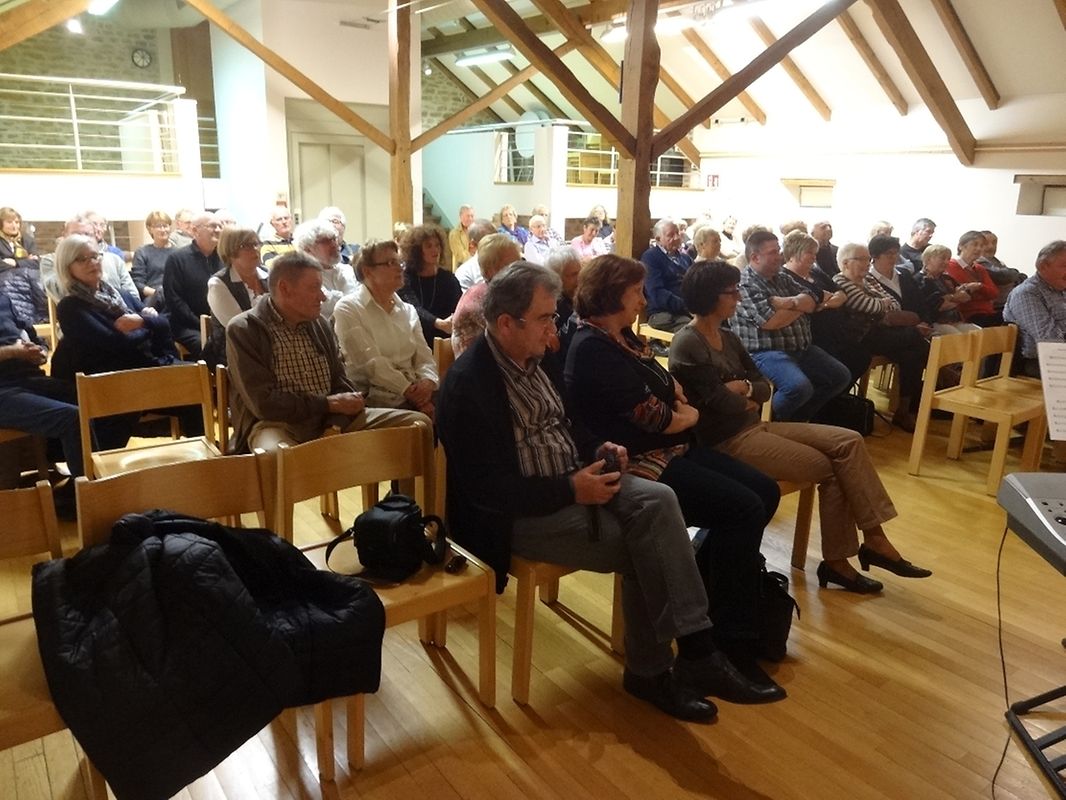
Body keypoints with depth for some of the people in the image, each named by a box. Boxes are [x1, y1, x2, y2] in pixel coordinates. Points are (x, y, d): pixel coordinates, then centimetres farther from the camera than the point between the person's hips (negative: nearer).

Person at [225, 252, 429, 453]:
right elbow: (264, 403, -13)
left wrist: (336, 424, -8)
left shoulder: (320, 323, 13)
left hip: (330, 420, 7)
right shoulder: (244, 330, -5)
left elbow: (339, 382, 14)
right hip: (276, 423, -6)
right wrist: (329, 403, -9)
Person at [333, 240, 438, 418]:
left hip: (415, 394, 6)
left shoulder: (408, 310, 19)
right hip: (375, 400, -6)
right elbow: (370, 362, -11)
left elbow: (424, 357, 11)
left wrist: (428, 382, -12)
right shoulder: (348, 308, 0)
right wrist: (408, 390, -18)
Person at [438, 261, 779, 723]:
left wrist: (598, 449, 1)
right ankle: (650, 669, -3)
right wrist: (572, 489, -23)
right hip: (519, 512, -8)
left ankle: (695, 651, -14)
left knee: (658, 500, -18)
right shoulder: (468, 385, -19)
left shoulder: (534, 359, 8)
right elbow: (488, 489, -22)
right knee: (643, 546, -21)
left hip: (573, 484, 8)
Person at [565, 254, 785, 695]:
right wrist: (688, 415, 2)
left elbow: (667, 386, 21)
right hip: (637, 463, -10)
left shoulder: (622, 337, 15)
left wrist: (675, 399, -3)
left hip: (669, 448, 10)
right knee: (743, 509, -21)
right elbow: (652, 417, -18)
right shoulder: (592, 349, -15)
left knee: (765, 492, 2)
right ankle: (734, 646, -11)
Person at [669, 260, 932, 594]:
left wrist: (745, 388, -11)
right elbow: (720, 401, -21)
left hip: (752, 427, 9)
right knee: (829, 468, -12)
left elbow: (765, 387, 11)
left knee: (848, 441, -5)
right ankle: (836, 561, 4)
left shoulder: (727, 337, 13)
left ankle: (873, 539, -4)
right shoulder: (687, 346, -15)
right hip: (727, 442, -9)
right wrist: (748, 401, -1)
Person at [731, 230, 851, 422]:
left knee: (841, 376, 5)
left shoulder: (783, 278, 16)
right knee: (800, 387, -32)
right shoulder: (744, 284, -11)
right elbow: (770, 321, -20)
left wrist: (789, 302, -17)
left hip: (802, 348, 9)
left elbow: (812, 301, 4)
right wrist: (800, 306, -2)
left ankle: (796, 418, 13)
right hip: (766, 352, -9)